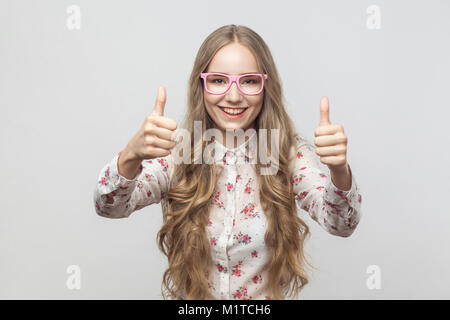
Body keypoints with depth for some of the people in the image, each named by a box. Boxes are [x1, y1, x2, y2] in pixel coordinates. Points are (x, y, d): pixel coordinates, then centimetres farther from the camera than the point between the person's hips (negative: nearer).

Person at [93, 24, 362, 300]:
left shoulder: (291, 154, -7)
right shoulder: (175, 154, -7)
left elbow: (342, 224, -19)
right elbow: (109, 207, -20)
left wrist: (340, 171, -38)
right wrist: (131, 156, -39)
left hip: (273, 296, 0)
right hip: (188, 304, 1)